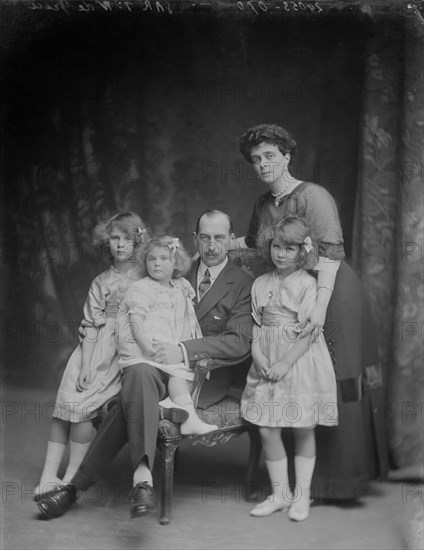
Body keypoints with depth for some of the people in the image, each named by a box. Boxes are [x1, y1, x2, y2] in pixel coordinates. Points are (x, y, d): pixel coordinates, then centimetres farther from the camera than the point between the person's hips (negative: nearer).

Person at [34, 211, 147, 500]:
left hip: (128, 351, -3)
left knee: (81, 403, -17)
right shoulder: (100, 282, 14)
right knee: (66, 402, -11)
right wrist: (85, 366, -5)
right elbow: (92, 326, 6)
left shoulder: (147, 279, 5)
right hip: (95, 350, 4)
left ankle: (72, 479, -8)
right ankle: (49, 477, -5)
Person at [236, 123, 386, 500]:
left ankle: (340, 479, 11)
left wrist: (321, 304, -35)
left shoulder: (313, 196, -14)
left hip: (333, 295, -7)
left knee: (335, 386, -1)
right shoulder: (263, 205, 9)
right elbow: (252, 242, 30)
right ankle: (306, 480, 20)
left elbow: (330, 252, -25)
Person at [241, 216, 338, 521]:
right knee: (267, 429, 3)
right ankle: (280, 493, 18)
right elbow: (256, 325, 9)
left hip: (300, 361, -4)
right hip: (267, 362, 4)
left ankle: (302, 494, 18)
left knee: (304, 429, 4)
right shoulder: (260, 284, 9)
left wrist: (285, 363, -17)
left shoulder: (308, 284, -7)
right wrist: (258, 354, -8)